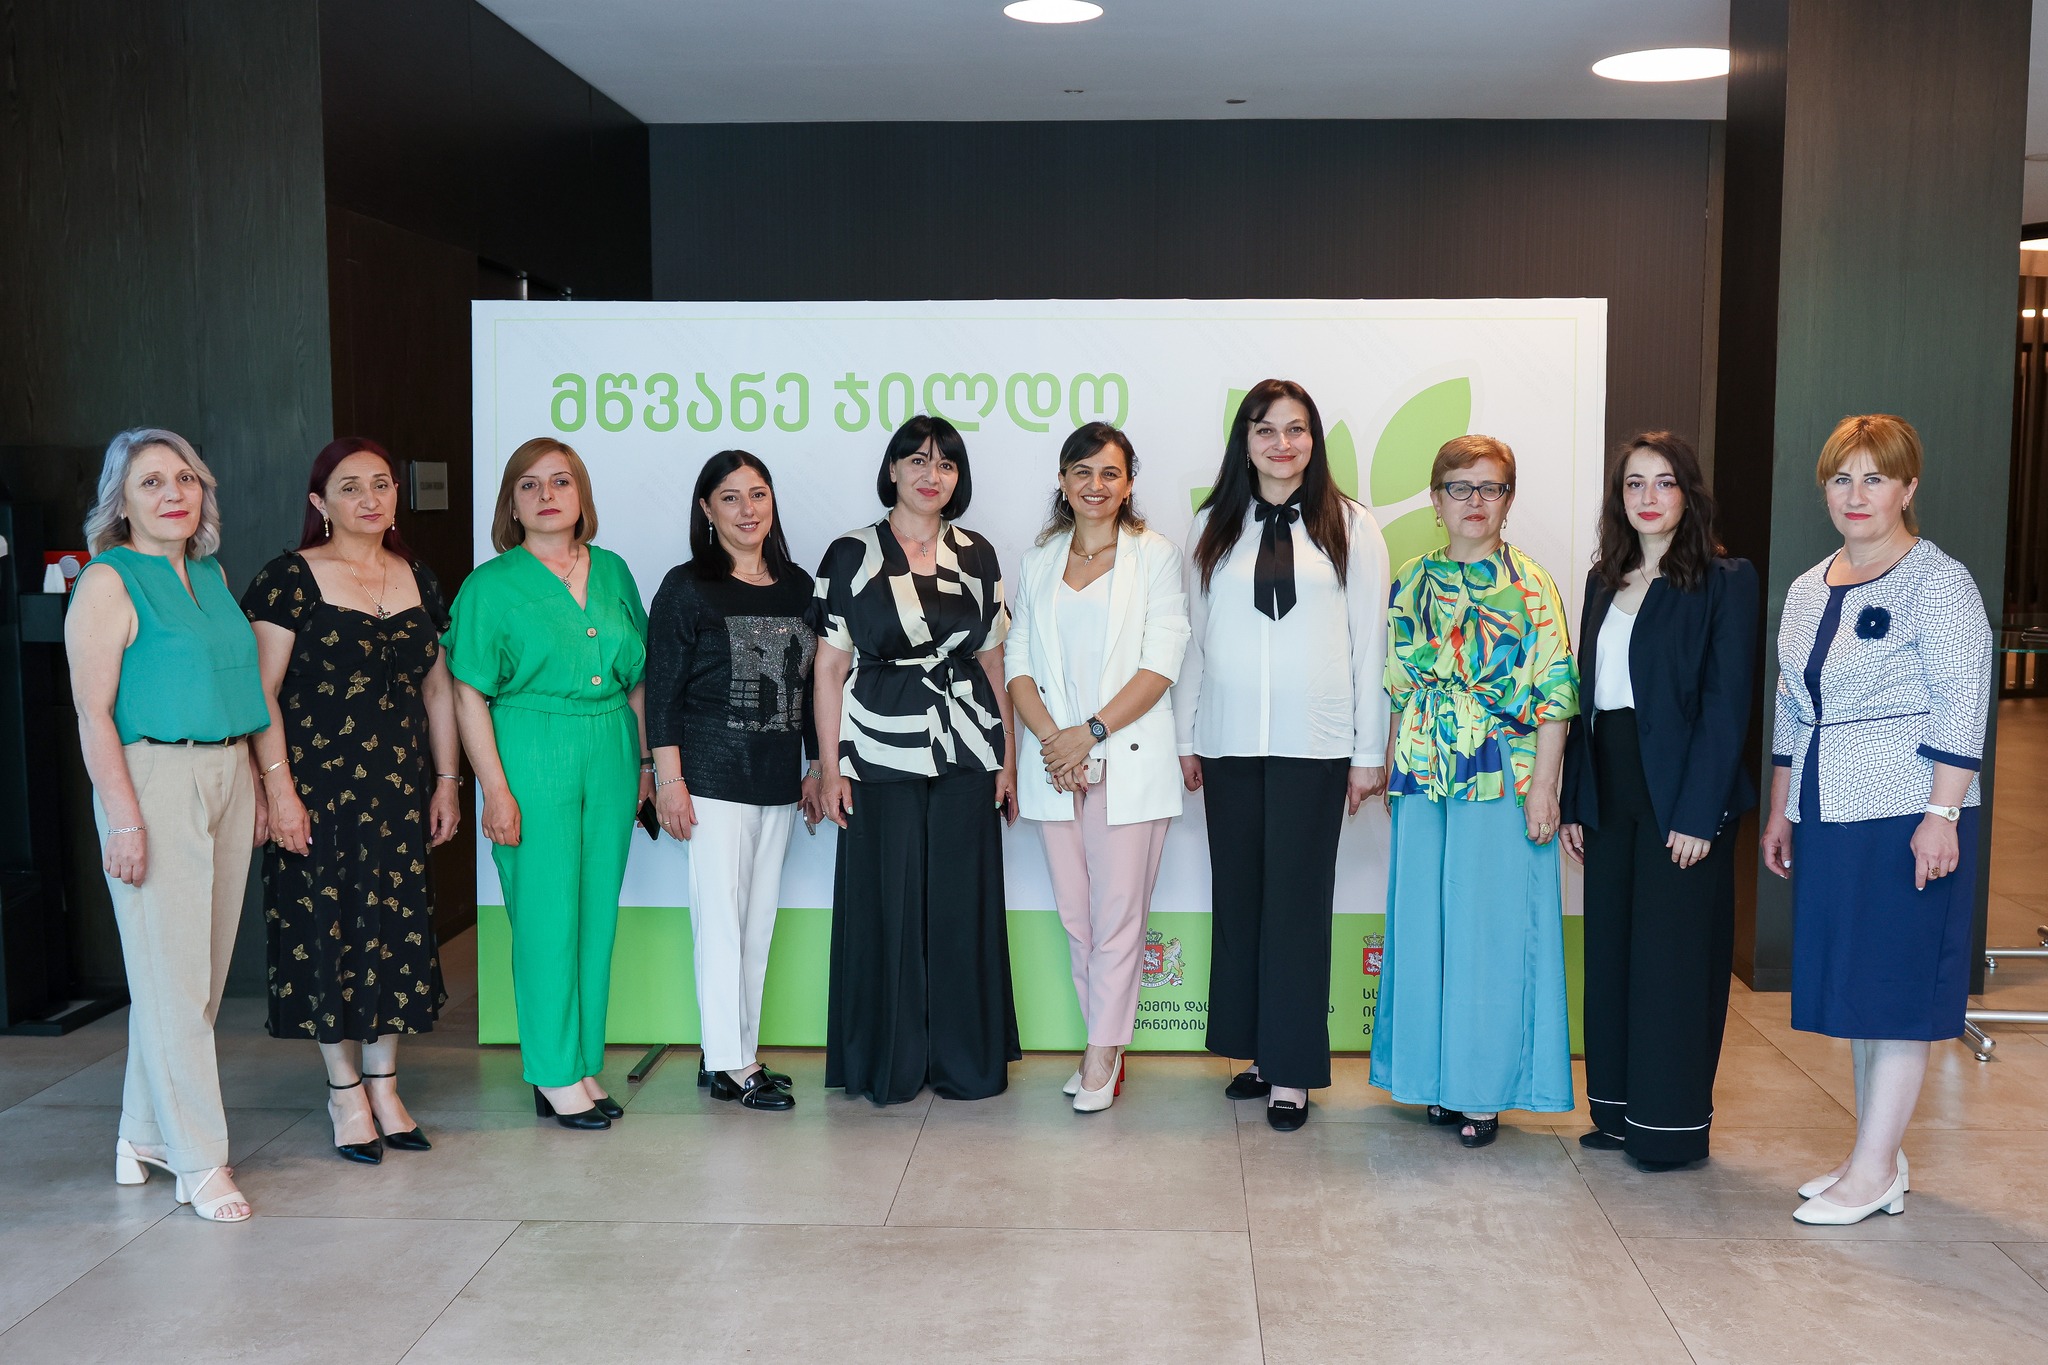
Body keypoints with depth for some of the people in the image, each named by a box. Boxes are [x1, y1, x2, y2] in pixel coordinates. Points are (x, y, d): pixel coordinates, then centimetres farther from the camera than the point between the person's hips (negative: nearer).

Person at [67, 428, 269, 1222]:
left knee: (203, 969, 10)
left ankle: (145, 1133, 24)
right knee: (173, 974, -4)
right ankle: (199, 1162, 2)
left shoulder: (211, 574, 14)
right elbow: (94, 712, -11)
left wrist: (254, 788, 15)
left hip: (225, 775, 7)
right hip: (155, 777, -7)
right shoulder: (108, 583, -7)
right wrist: (124, 816, -17)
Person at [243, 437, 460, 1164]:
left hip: (400, 789, 5)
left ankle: (384, 1086, 20)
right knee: (328, 927, 1)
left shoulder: (417, 580, 10)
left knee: (396, 927, 7)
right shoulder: (291, 578, -5)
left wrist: (446, 780, 11)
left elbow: (438, 688, 14)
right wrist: (277, 785, -14)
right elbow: (263, 691, -9)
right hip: (319, 787, -5)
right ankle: (345, 1091, 16)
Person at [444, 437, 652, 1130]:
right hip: (532, 758, -5)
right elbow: (469, 695, -6)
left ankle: (585, 1066, 19)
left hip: (610, 755, 5)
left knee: (598, 913, 8)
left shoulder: (612, 571, 11)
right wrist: (496, 788, -13)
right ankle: (554, 1077, 10)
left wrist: (647, 761, 11)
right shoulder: (491, 584, -3)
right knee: (546, 917, -1)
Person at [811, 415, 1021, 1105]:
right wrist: (831, 768, -6)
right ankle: (890, 1065, 16)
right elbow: (830, 668, -1)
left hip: (966, 759, 2)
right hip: (881, 756, -2)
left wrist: (1008, 758, 7)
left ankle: (965, 1061, 18)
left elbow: (993, 663, 11)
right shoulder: (852, 554, 0)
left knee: (964, 905, 5)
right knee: (886, 904, 3)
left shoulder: (977, 556, 9)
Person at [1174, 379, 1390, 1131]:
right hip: (1228, 742, 3)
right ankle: (1255, 1051, 20)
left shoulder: (1350, 527, 3)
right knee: (1237, 897, 7)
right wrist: (1185, 736, 7)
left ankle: (1292, 1070, 8)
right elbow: (1194, 637, 11)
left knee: (1298, 901, 0)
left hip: (1314, 744, -3)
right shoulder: (1213, 526, 10)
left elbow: (1370, 643, 2)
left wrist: (1370, 752, -1)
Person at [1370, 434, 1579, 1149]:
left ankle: (1484, 1088, 12)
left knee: (1492, 925, 1)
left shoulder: (1531, 586, -3)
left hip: (1504, 779, -4)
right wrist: (1391, 766, 12)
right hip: (1424, 780, 4)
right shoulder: (1412, 582, 9)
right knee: (1425, 922, 8)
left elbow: (1554, 693, -6)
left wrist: (1543, 784, -12)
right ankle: (1438, 1077, 22)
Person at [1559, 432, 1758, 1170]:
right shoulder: (1603, 582, 13)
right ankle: (1618, 1113, 22)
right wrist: (1575, 801, 8)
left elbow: (1726, 704, -11)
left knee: (1673, 958, 0)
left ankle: (1672, 1126, 12)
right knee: (1610, 952, 11)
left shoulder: (1724, 581, -5)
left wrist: (1699, 813, -16)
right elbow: (1586, 697, 12)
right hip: (1611, 797, 6)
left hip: (1680, 797, -6)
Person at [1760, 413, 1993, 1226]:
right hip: (1828, 820, 7)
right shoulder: (1807, 591, 14)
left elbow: (1962, 710, -12)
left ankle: (1873, 1172, 5)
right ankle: (1883, 1160, 22)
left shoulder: (1939, 585, -7)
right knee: (1854, 984, 11)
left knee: (1896, 988, -2)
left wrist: (1941, 815, -19)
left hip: (1907, 817, -7)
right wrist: (1779, 811, 16)